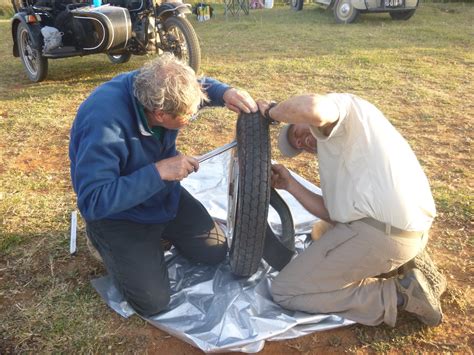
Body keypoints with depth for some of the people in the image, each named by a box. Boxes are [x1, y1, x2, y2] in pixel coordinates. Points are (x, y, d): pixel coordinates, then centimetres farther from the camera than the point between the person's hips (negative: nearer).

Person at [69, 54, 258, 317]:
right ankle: (104, 240, 12)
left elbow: (200, 86, 4)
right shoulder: (103, 124, -38)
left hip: (165, 195, 6)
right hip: (116, 212, -6)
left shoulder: (157, 89, -18)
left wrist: (226, 93, -19)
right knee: (153, 302, -12)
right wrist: (158, 171, -40)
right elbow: (93, 202, -36)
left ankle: (157, 231, 25)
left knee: (215, 252, 4)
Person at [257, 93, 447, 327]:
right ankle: (405, 268, 15)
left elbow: (312, 108, -25)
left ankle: (397, 295, -3)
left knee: (285, 292, 2)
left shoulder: (340, 104, 1)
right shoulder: (342, 150, 26)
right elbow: (334, 213, 17)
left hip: (380, 232, -10)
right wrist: (290, 184, 18)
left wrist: (272, 111, -6)